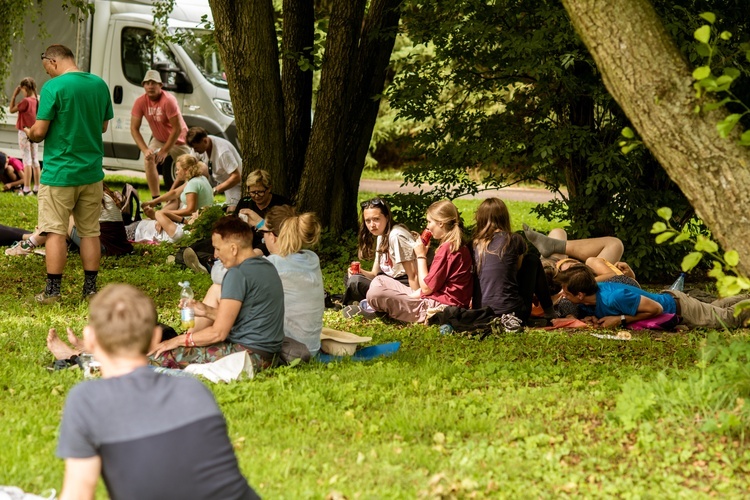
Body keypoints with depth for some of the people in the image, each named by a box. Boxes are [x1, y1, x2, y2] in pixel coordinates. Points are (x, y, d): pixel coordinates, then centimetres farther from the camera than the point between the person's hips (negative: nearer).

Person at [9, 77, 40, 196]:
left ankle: (27, 189, -8)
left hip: (25, 133, -7)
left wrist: (14, 95, -6)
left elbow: (12, 110, -9)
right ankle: (37, 188, 11)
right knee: (35, 161, 9)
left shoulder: (26, 101, -17)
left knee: (27, 160, -7)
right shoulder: (37, 100, 4)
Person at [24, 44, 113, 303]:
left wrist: (29, 133, 8)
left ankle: (52, 290, 2)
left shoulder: (54, 87, -14)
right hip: (92, 172, 5)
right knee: (90, 232, 11)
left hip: (59, 172, -5)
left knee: (56, 232, 0)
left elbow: (39, 131, -14)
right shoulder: (100, 85, 5)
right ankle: (91, 287, 15)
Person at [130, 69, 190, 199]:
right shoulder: (140, 102, -18)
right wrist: (145, 150, -25)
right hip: (158, 139, 3)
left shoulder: (168, 100, -30)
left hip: (178, 140, -3)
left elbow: (177, 129, -27)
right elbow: (134, 128, -13)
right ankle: (156, 199, -16)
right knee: (149, 160, -20)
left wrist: (165, 151, -23)